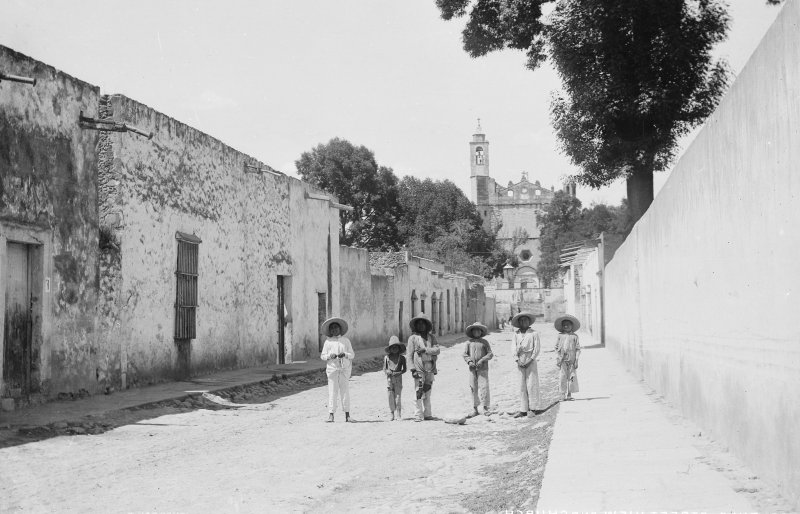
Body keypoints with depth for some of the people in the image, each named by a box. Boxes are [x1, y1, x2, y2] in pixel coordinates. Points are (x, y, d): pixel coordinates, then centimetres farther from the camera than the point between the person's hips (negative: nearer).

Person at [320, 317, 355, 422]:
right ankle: (331, 414, -8)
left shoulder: (346, 341, 10)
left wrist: (345, 354, -11)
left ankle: (347, 414, 4)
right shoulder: (328, 342, 9)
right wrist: (329, 356, -11)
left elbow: (352, 354, 9)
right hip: (332, 368, 0)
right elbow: (322, 355, 9)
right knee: (332, 391, -7)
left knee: (344, 390, -2)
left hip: (344, 368, 1)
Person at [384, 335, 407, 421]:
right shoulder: (386, 357, 7)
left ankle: (399, 413, -4)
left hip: (398, 378, -1)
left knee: (397, 395, -7)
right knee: (391, 396, -1)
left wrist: (399, 373, -13)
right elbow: (384, 369, 9)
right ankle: (392, 413, 4)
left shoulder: (402, 357, 4)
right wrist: (388, 372, -12)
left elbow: (404, 369, 4)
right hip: (389, 378, 1)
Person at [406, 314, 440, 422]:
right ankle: (418, 415, -8)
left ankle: (427, 414, 16)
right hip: (419, 368, -4)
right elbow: (409, 355, -1)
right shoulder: (413, 338, 3)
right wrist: (412, 369, -10)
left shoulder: (431, 337, 13)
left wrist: (425, 350, -16)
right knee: (418, 392, -9)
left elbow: (437, 350, -1)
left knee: (427, 392, 10)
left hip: (430, 368, 4)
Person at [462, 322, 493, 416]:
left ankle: (485, 407, -2)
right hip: (472, 368, 2)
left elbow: (490, 354, 4)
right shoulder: (469, 342, 9)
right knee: (473, 387, 2)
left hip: (483, 368, -2)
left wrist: (482, 360, -10)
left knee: (484, 386, -8)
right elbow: (465, 354, 10)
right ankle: (475, 408, 9)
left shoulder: (484, 342, 6)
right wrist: (469, 361, -7)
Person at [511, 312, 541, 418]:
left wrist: (530, 360, -10)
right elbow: (514, 347, 6)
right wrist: (517, 360, -7)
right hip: (520, 362, 3)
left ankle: (532, 409, 5)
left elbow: (537, 348, -4)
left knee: (531, 384, -4)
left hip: (530, 361, -3)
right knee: (522, 386, 5)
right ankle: (523, 410, 9)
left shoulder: (534, 333, -2)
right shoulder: (516, 333, 7)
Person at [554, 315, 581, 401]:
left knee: (572, 377, -2)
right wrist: (557, 359, 2)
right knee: (563, 377, -2)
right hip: (563, 359, 0)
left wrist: (576, 360, -1)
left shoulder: (574, 336, 6)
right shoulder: (560, 336, 8)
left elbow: (578, 349, 6)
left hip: (571, 359, 0)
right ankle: (564, 395, 2)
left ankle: (569, 394, 6)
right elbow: (556, 348, 10)